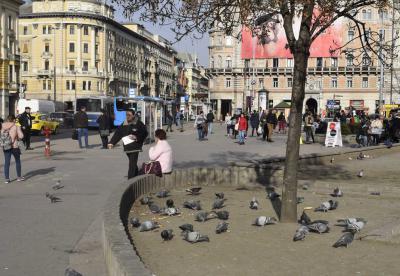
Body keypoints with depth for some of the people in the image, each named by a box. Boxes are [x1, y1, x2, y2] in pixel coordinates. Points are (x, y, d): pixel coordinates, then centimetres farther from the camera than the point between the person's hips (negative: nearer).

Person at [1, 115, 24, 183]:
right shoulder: (16, 127, -10)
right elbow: (21, 136, -16)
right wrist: (17, 137, 4)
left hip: (5, 147, 3)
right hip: (14, 146, -3)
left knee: (7, 163, 8)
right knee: (18, 161, 15)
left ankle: (7, 178, 8)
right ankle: (19, 177, 23)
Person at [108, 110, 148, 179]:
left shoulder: (138, 124, -2)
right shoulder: (123, 125, 11)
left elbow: (144, 133, -1)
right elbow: (117, 134, 7)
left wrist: (136, 137, -15)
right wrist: (112, 143, -2)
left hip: (135, 148, -5)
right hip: (127, 148, 5)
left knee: (132, 165, -12)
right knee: (133, 164, 17)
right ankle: (136, 177, 33)